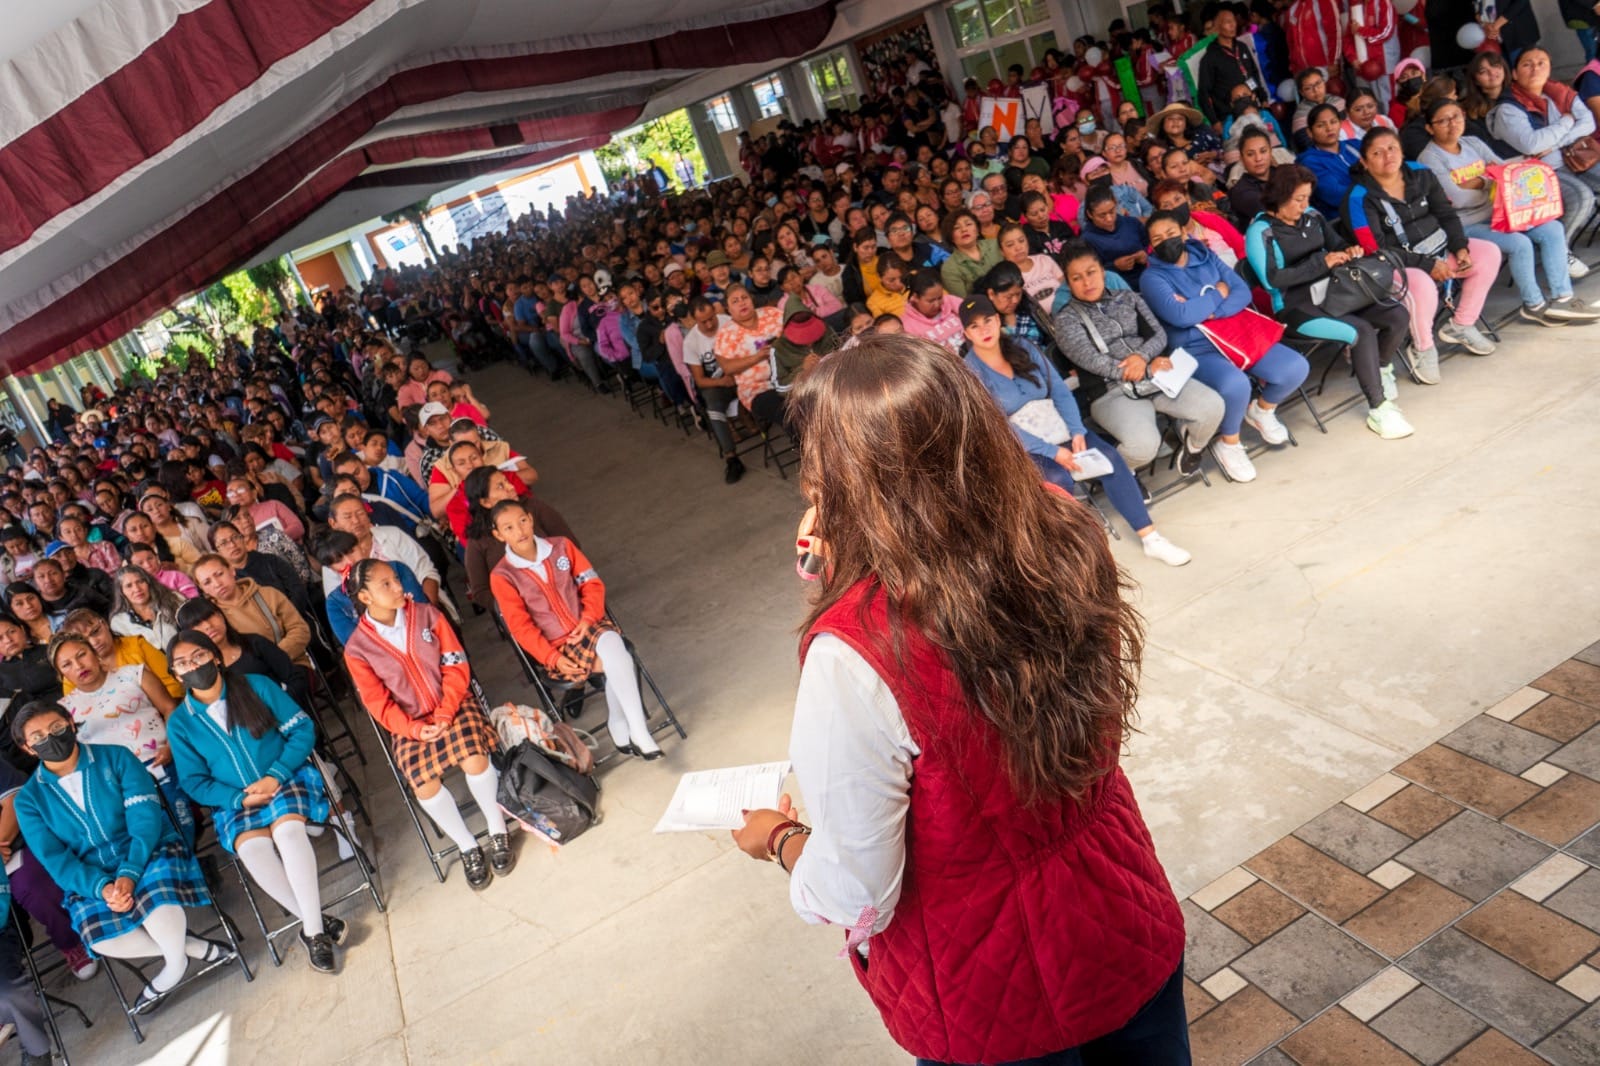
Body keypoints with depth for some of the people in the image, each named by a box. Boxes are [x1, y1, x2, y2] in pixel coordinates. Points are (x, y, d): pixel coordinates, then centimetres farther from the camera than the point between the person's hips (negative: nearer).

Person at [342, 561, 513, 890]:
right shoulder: (357, 649, -3)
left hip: (453, 705, 0)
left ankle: (498, 830, -5)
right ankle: (467, 847, -3)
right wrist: (414, 728, -18)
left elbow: (456, 667, -3)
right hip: (409, 723, 0)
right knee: (423, 782, -25)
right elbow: (378, 703, -3)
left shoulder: (426, 614, -2)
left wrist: (445, 714, -15)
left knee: (473, 757, -28)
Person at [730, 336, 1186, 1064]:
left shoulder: (854, 656, -33)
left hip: (994, 1006, -4)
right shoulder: (1064, 544, -16)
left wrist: (780, 840, -1)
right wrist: (843, 556, -1)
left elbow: (856, 896, -22)